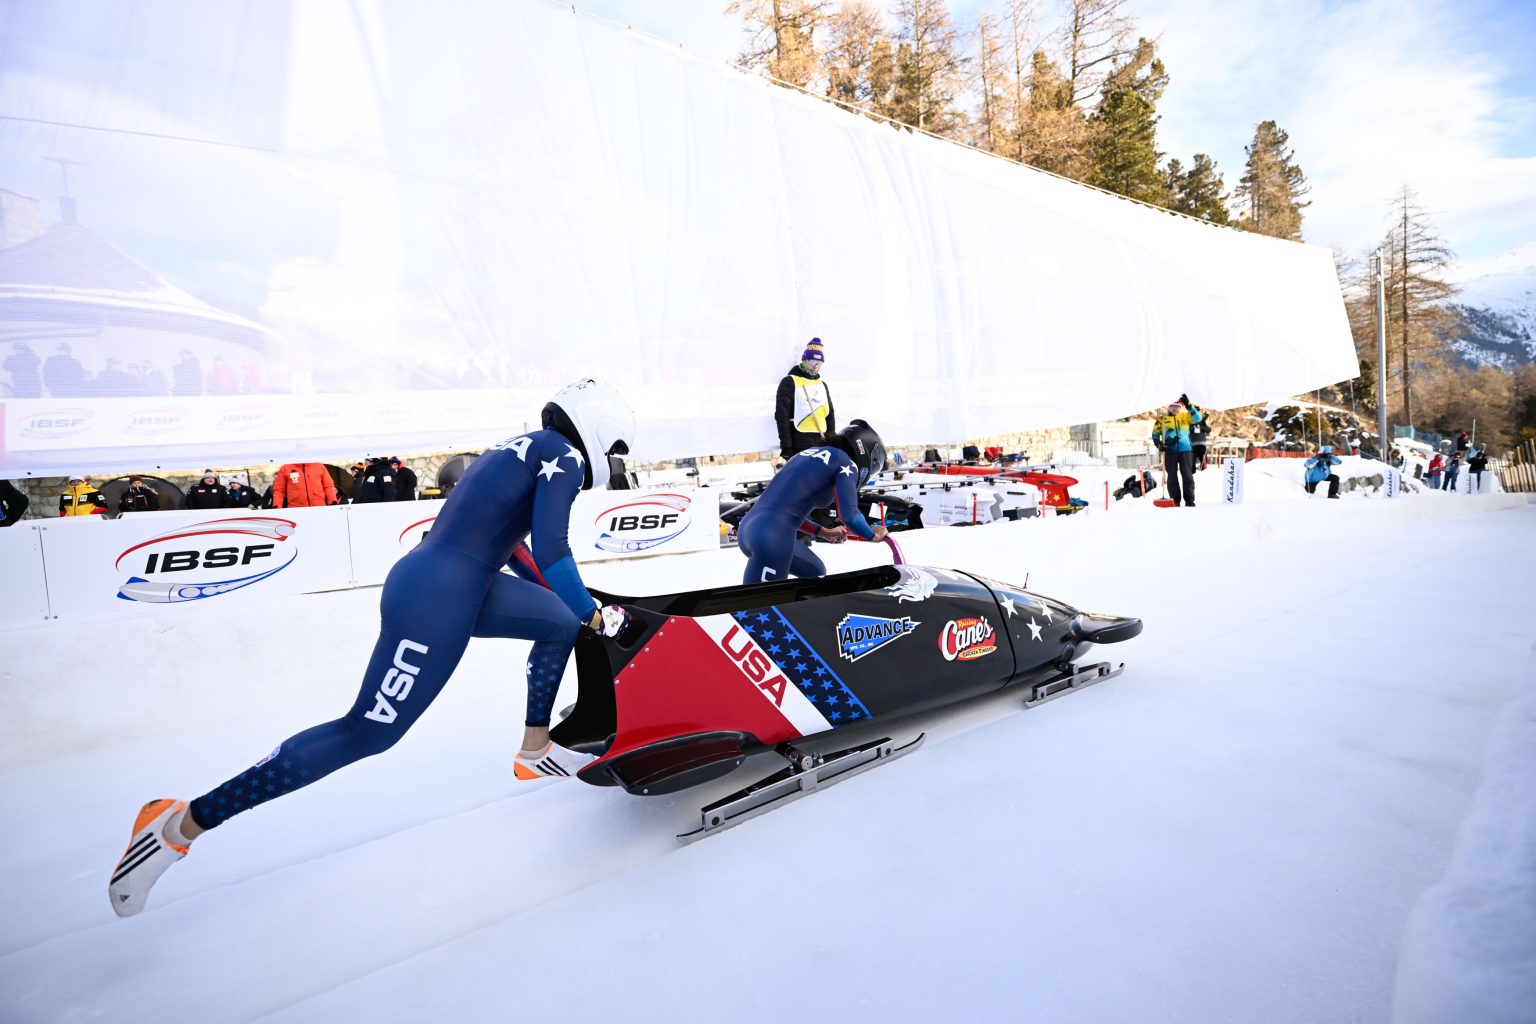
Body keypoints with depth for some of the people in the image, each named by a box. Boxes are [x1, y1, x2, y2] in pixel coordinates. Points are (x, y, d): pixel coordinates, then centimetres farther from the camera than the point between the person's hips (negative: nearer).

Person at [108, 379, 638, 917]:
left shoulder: (527, 449, 21)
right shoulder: (563, 452, -8)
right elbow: (550, 549, -18)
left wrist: (576, 603, 31)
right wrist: (592, 614, -5)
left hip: (459, 586, 10)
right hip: (436, 599, -10)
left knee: (560, 623, 19)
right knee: (368, 733, -3)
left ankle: (534, 752, 27)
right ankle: (183, 822, 9)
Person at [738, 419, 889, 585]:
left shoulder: (812, 454, 24)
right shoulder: (846, 463, 1)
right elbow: (849, 516, -9)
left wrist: (823, 532, 32)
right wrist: (873, 535, 11)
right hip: (772, 536, -9)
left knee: (816, 573, 26)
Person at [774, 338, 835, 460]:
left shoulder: (822, 385, 20)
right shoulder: (789, 382, -1)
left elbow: (830, 415, 22)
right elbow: (781, 416, -7)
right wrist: (786, 446, -13)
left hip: (821, 445, 7)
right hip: (799, 447, -7)